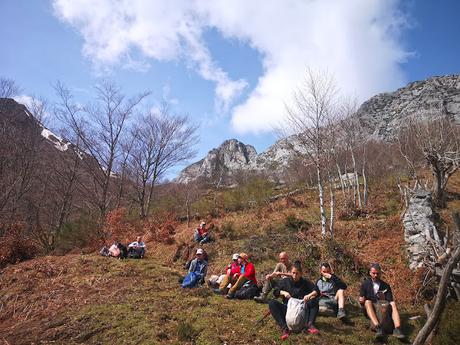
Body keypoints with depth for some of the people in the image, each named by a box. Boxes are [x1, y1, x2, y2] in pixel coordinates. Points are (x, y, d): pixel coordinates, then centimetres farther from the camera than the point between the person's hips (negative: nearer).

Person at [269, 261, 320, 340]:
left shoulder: (305, 282, 3)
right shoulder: (285, 281, 5)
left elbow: (317, 291, -9)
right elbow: (275, 292, 2)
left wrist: (309, 295, -29)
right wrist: (283, 292, -18)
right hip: (288, 308, 0)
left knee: (314, 301, -25)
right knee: (271, 303, -26)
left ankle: (309, 325, -35)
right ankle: (284, 328, -36)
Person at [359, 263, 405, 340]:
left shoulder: (386, 286, 9)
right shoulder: (365, 284, 6)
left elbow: (390, 301, 2)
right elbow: (361, 301, 4)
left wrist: (383, 299, -19)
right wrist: (362, 300, -20)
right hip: (369, 310, -1)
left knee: (393, 304, -26)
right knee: (368, 302, -33)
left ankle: (397, 329, -42)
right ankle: (378, 328, -50)